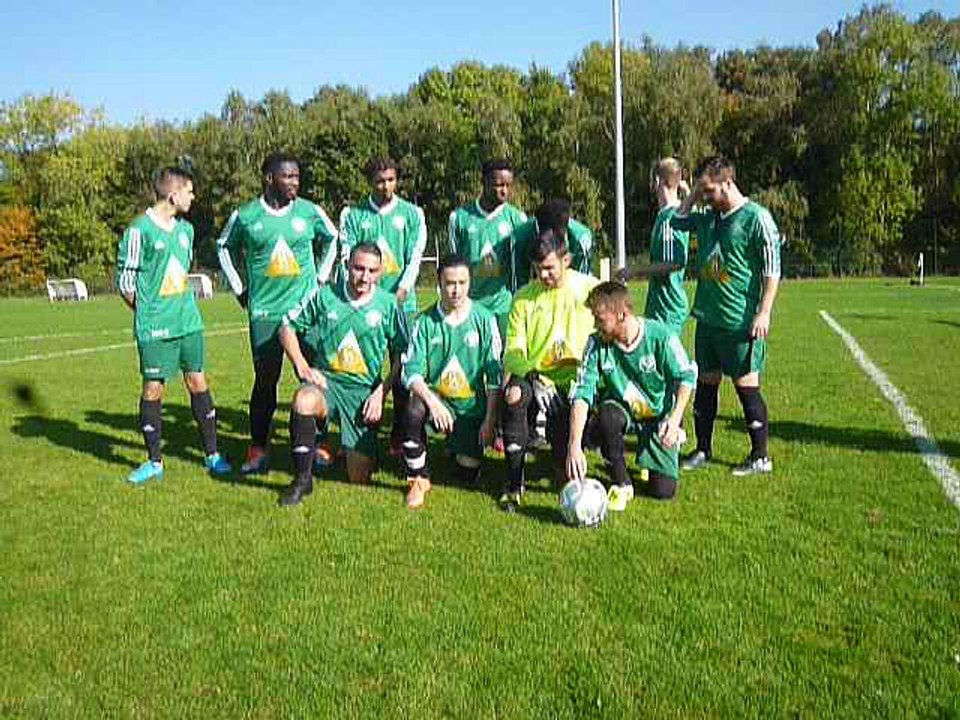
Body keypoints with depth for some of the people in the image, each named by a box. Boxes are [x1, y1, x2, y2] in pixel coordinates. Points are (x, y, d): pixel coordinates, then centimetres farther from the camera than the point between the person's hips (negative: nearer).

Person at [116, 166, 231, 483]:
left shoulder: (186, 229, 10)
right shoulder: (140, 229, -9)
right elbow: (125, 279, -5)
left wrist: (183, 306, 15)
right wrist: (147, 312, 1)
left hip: (189, 320, 5)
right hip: (154, 326, -5)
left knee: (198, 382, 6)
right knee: (153, 389, 2)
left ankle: (212, 454, 15)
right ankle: (154, 461, 15)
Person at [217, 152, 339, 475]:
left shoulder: (310, 212, 2)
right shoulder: (245, 215, 0)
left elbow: (332, 240, 20)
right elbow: (224, 248, 17)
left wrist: (321, 278, 14)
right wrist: (239, 288, 11)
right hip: (264, 310, -1)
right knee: (265, 379, 0)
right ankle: (258, 449, 10)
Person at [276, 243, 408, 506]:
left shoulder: (388, 304, -2)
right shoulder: (324, 295, -2)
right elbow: (287, 327, 6)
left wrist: (381, 392, -6)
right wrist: (304, 368, -6)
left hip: (365, 392, 0)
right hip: (326, 381, 0)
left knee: (360, 478, -4)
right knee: (303, 401, -38)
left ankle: (358, 448, 34)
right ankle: (302, 479, -20)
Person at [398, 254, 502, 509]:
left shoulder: (484, 319, -6)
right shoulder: (425, 321, -5)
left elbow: (494, 374, -3)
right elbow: (411, 370, -10)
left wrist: (490, 419, -7)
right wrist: (432, 401, -28)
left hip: (472, 405, 0)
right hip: (435, 396, 0)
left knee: (468, 475, -4)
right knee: (414, 410, -35)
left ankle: (460, 447, 34)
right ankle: (419, 479, -12)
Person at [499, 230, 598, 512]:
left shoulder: (589, 288, 3)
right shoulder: (524, 297, 6)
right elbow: (513, 349, 0)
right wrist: (533, 377, -19)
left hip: (576, 377, -1)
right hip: (533, 375, 1)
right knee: (514, 395, -32)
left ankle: (563, 470, 9)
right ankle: (514, 482, -19)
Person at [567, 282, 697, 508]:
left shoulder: (661, 335, -23)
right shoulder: (596, 343, -19)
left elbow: (686, 376, -9)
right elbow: (581, 394, -24)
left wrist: (675, 418, -22)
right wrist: (574, 446, -35)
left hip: (659, 415, -1)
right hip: (622, 410, 1)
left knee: (663, 491, -8)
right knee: (605, 416, -37)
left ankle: (652, 459, 30)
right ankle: (621, 485, -12)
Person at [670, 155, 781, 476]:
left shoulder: (756, 217, -10)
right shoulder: (707, 217, 11)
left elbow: (772, 269, -11)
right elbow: (676, 221, 28)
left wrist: (763, 313, -16)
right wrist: (693, 195, 13)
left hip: (741, 323, -7)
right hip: (707, 318, 7)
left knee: (746, 386, 0)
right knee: (706, 384, 12)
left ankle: (760, 457, 12)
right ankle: (703, 450, 24)